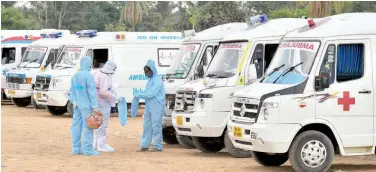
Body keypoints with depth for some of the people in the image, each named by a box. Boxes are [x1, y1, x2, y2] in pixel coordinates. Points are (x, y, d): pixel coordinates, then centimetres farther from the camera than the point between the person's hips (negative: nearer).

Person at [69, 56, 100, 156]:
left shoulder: (75, 76, 11)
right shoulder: (88, 76, -13)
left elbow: (72, 91, 11)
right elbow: (92, 92, -14)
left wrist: (74, 101, 8)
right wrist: (94, 106, -14)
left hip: (77, 105, 8)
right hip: (86, 105, -8)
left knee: (76, 126, 8)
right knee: (88, 126, -5)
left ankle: (76, 148, 10)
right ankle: (88, 149, -6)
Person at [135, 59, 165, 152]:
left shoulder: (157, 80, -13)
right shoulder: (150, 80, 16)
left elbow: (152, 93, -21)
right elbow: (146, 91, 22)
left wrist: (140, 95, -13)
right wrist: (140, 93, 2)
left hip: (157, 106, -9)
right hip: (149, 106, 9)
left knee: (156, 126, -5)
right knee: (147, 125, 10)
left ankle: (158, 146, 1)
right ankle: (144, 146, 16)